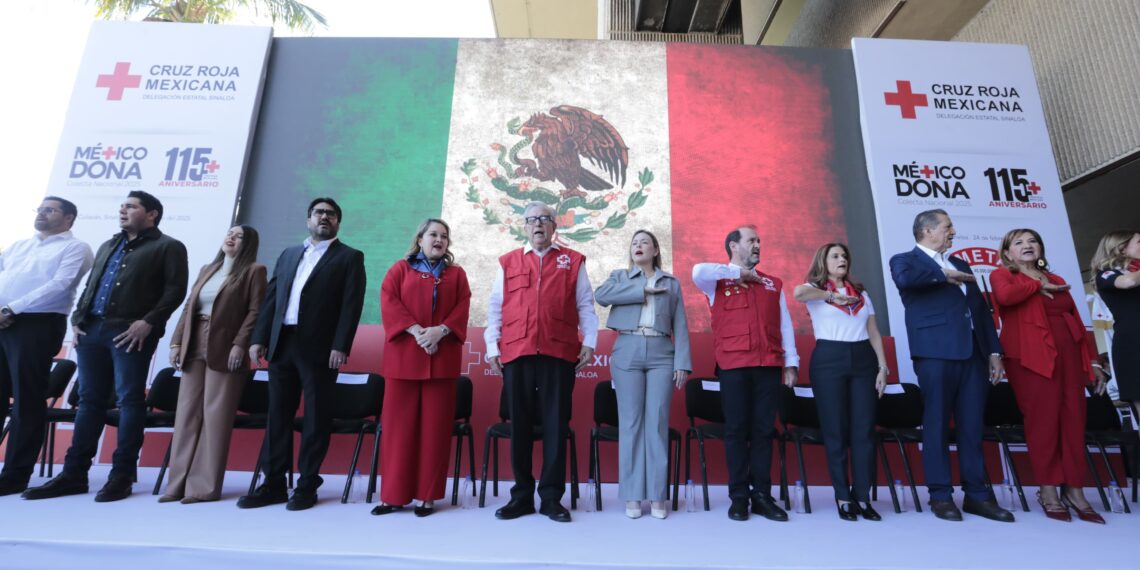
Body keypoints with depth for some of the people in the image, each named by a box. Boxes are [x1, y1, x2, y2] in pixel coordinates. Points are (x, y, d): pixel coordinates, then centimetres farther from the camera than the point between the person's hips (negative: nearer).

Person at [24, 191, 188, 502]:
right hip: (92, 329, 7)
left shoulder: (168, 247, 2)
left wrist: (148, 322, -18)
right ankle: (74, 473, 16)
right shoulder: (108, 246, 26)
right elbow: (90, 285, 24)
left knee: (129, 400, -4)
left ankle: (122, 475, 2)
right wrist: (77, 319, 9)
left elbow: (175, 289, -9)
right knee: (90, 400, 10)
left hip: (131, 332, -7)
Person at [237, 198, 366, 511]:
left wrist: (340, 346, -16)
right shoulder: (288, 254, 19)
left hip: (319, 348, -5)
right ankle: (273, 483, 21)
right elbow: (271, 298, 15)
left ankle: (307, 485, 12)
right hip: (282, 344, 5)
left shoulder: (350, 257, 3)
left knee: (316, 418, 2)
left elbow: (351, 304, -7)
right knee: (278, 416, 10)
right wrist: (259, 337, 5)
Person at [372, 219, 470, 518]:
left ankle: (426, 495, 9)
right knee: (399, 423, 2)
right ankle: (394, 495, 12)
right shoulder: (400, 268, 12)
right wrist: (416, 330, -15)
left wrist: (441, 330, -15)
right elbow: (388, 301, -2)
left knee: (434, 425, 1)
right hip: (404, 354, 0)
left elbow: (462, 307, 3)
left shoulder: (456, 274, 14)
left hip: (442, 356, 1)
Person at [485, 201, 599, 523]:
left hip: (559, 354, -1)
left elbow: (585, 305, 9)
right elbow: (495, 308, 11)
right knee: (519, 425, 7)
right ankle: (522, 495, 19)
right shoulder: (508, 263, 14)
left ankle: (552, 497, 14)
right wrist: (492, 347, 4)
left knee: (556, 425, 3)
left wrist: (589, 342, 0)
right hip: (516, 353, 2)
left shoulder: (573, 261, 11)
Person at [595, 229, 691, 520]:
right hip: (627, 353, 0)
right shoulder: (620, 276, 14)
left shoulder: (671, 283, 15)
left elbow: (680, 326, 9)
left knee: (658, 423, 0)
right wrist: (643, 289, -7)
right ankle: (632, 496, 9)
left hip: (661, 355, 1)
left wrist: (682, 363, -2)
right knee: (630, 423, 0)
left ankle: (657, 496, 10)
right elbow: (601, 295, -8)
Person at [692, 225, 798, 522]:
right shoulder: (718, 282, 6)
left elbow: (785, 325, 15)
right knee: (737, 429, 1)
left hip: (769, 365, 4)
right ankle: (739, 496, 10)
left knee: (764, 430, 6)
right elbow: (698, 271, -17)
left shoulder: (773, 284, 19)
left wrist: (791, 362, 7)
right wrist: (737, 272, -5)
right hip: (734, 365, -3)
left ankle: (762, 494, 15)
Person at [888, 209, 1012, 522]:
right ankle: (941, 495, 9)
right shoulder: (905, 260, 2)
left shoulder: (959, 263, 22)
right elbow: (904, 278, -24)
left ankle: (977, 495, 17)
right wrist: (942, 275, -8)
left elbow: (981, 309, 20)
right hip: (936, 353, -6)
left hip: (973, 354, 6)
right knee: (938, 424, 0)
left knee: (972, 426, 8)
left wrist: (994, 350, 12)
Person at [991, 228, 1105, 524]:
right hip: (1032, 357, -5)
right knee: (1043, 421, -4)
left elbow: (1076, 321, 19)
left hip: (1068, 355, 5)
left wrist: (1093, 361, 13)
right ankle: (1048, 491, 6)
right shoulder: (1001, 275, 5)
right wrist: (1037, 285, -3)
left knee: (1074, 421, 2)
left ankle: (1075, 491, 11)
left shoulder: (1055, 280, 22)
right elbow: (1005, 295, -21)